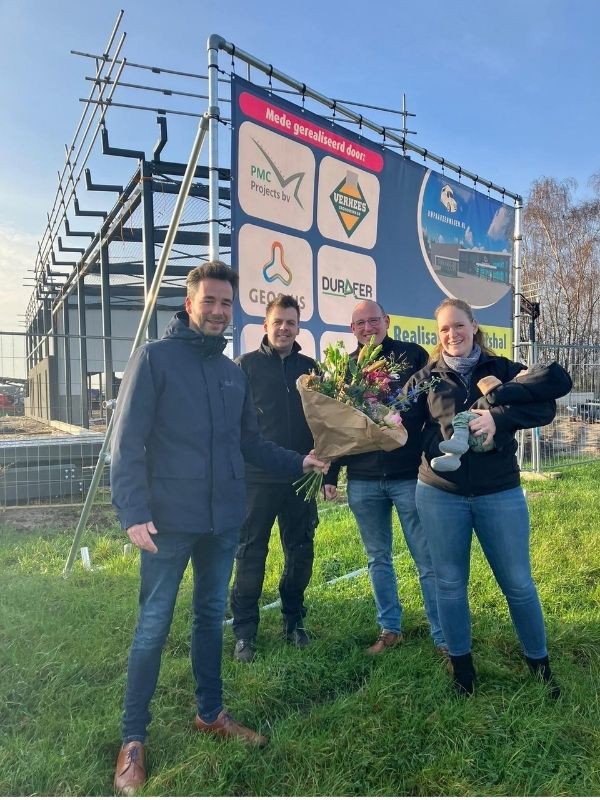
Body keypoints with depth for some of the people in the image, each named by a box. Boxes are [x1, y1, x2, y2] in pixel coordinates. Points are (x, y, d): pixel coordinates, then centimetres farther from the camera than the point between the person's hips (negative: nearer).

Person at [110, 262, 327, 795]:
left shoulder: (233, 372, 11)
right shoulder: (155, 358, -7)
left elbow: (250, 442, 15)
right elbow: (128, 443, -12)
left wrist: (298, 463, 4)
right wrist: (134, 511, -19)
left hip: (224, 521, 6)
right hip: (169, 521, -5)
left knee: (212, 617, 18)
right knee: (154, 627, 5)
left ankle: (211, 714, 37)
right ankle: (133, 739, 23)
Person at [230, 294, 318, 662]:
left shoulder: (309, 367, 10)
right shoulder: (246, 365, 0)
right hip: (258, 477, -3)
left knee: (300, 551, 12)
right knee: (251, 553, 4)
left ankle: (294, 621, 30)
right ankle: (245, 631, 17)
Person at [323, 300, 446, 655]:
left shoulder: (413, 355, 0)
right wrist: (331, 474, 7)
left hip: (410, 476, -3)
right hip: (363, 480, 4)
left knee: (429, 561, 3)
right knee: (378, 559, 14)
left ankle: (444, 638, 16)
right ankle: (390, 629, 29)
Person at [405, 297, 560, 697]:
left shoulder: (503, 369, 2)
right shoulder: (426, 377, 5)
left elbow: (545, 406, -9)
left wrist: (498, 417, -24)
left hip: (500, 492, 0)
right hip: (440, 494, 1)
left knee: (518, 582, 10)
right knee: (450, 583, 11)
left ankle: (540, 661, 33)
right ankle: (461, 663, 30)